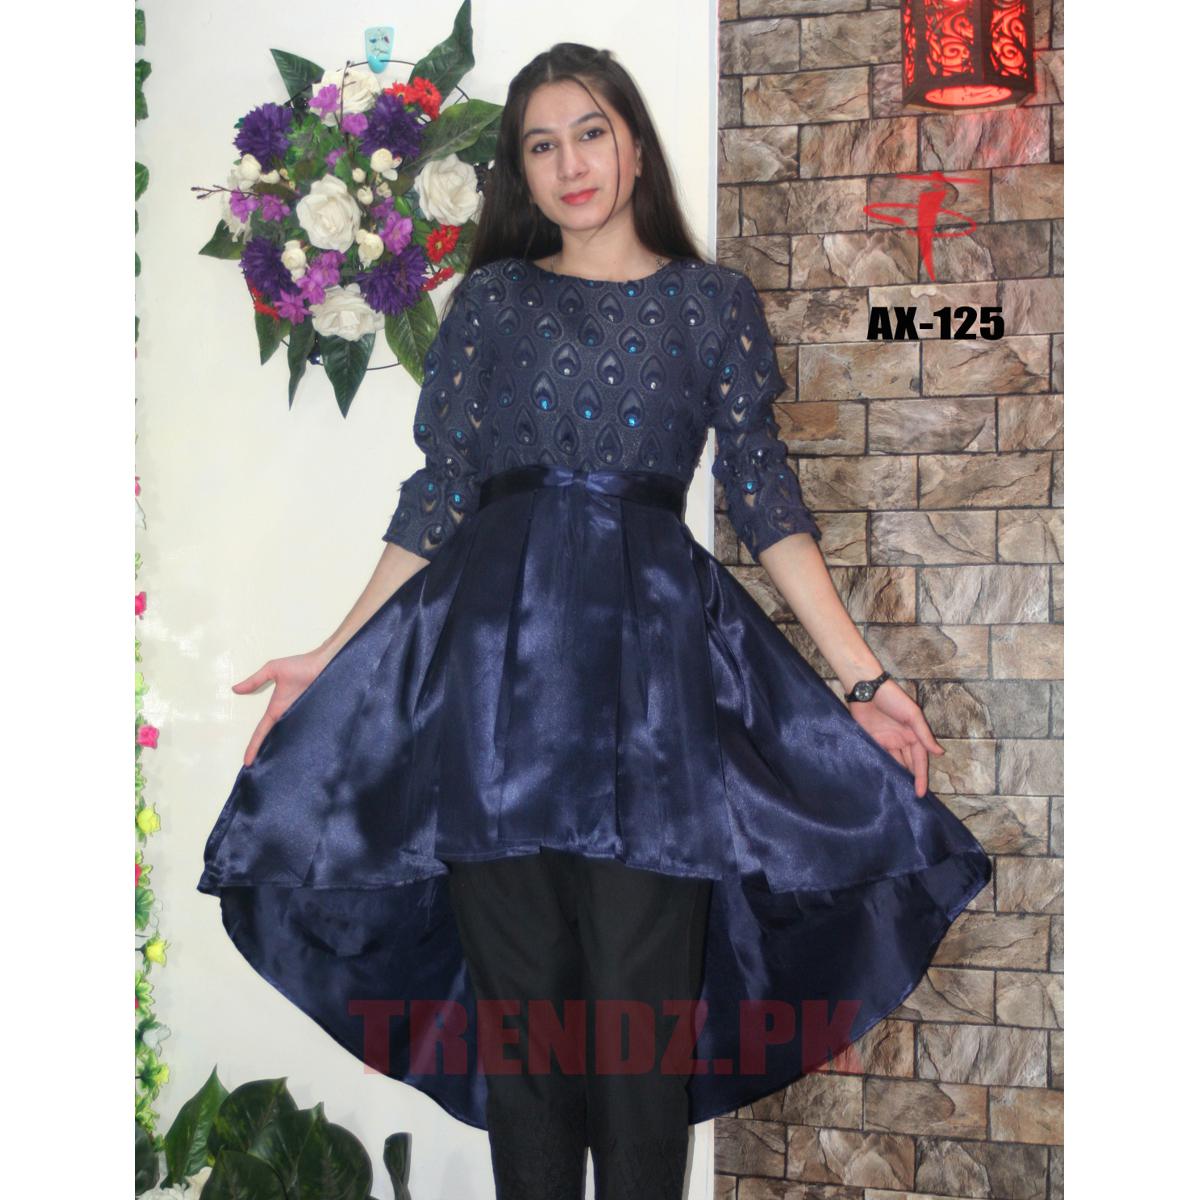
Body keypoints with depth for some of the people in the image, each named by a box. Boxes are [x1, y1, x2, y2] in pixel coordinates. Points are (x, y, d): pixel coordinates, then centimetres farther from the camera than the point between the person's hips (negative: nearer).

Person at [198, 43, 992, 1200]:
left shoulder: (714, 301, 13)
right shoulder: (489, 298, 15)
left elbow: (762, 494, 7)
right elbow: (437, 497, 12)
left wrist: (863, 679, -1)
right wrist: (333, 656, 5)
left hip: (652, 651, -1)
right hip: (495, 657, 1)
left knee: (639, 994, -4)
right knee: (517, 987, 3)